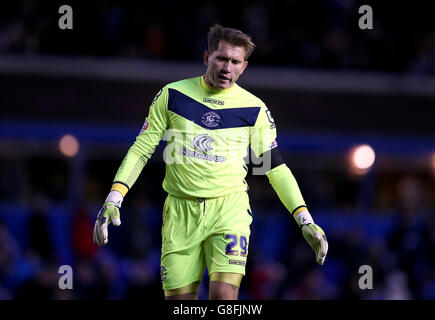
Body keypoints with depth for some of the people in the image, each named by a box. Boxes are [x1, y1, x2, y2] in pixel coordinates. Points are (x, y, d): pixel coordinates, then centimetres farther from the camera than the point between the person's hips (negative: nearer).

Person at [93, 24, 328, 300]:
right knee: (179, 299, 0)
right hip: (180, 211, 1)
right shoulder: (172, 95, 4)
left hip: (229, 208, -1)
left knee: (224, 294, -19)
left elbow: (275, 166, 8)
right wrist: (114, 199, -3)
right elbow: (142, 148, 7)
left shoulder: (254, 109, 3)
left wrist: (305, 220, 0)